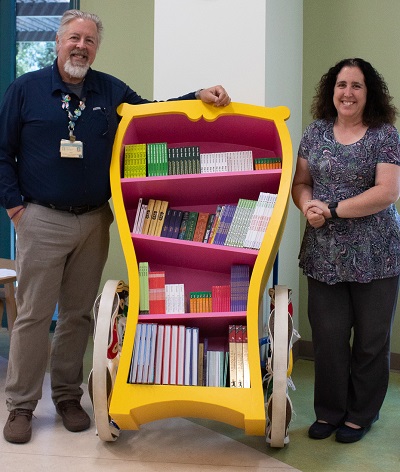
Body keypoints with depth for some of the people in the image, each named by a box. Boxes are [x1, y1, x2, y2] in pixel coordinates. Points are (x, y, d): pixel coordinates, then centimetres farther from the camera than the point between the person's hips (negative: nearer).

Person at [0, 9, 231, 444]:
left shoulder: (111, 91, 9)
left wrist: (199, 96, 1)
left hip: (94, 221, 3)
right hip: (41, 220, -3)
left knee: (78, 315, 10)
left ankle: (67, 396, 24)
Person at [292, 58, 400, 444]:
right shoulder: (316, 132, 8)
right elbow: (301, 182, 11)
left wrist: (332, 210, -17)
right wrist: (307, 205, -11)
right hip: (324, 255, 3)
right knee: (328, 336, 7)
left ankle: (360, 415, 25)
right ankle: (329, 411, 25)